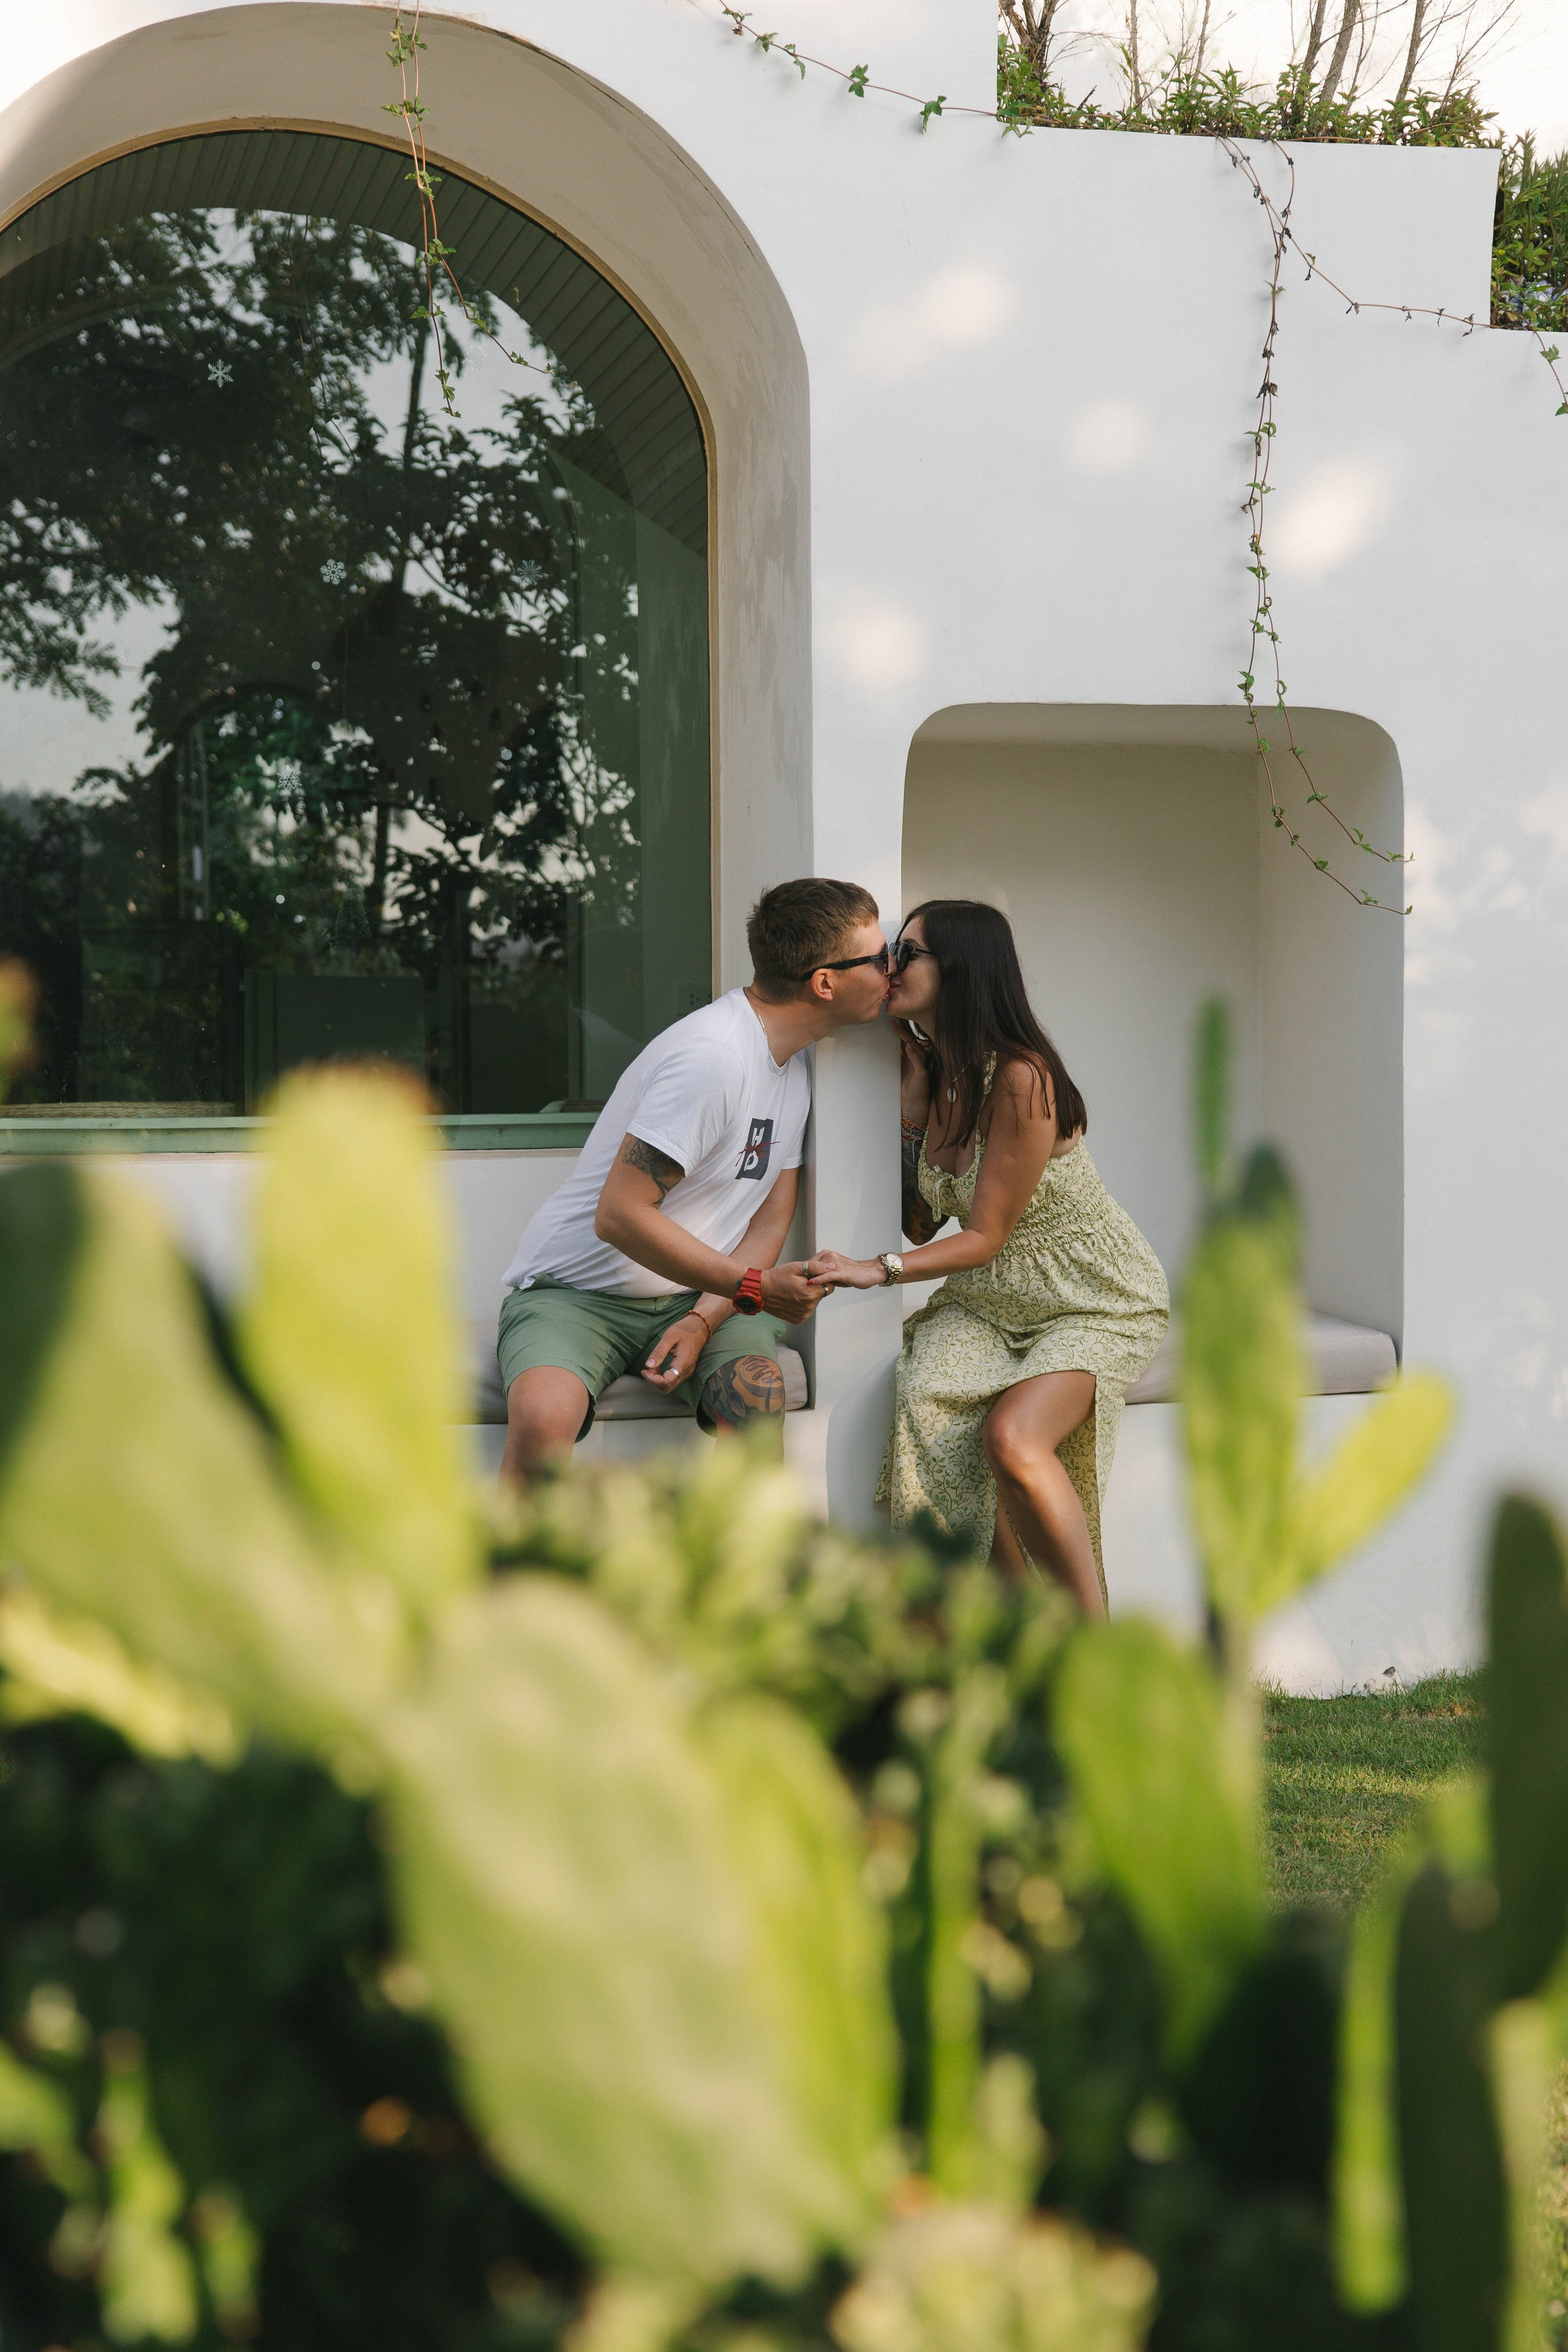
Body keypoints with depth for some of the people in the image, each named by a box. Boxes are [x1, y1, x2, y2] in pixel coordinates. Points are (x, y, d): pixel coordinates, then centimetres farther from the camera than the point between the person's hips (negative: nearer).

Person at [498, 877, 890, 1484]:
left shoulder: (794, 1062, 7)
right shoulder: (712, 1057, -23)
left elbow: (771, 1220, 7)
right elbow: (619, 1216, -24)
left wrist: (704, 1320, -11)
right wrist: (754, 1287, -17)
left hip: (700, 1297, 6)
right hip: (576, 1291, -6)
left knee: (758, 1399, -26)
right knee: (543, 1419, -35)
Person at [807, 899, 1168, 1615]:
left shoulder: (1019, 1077, -21)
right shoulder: (931, 1075, 3)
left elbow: (985, 1237, -19)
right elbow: (923, 1225, 5)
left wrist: (881, 1269, -29)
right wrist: (910, 1111, -2)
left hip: (1094, 1302, -7)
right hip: (990, 1302, 7)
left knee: (1012, 1436, -31)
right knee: (931, 1412, -23)